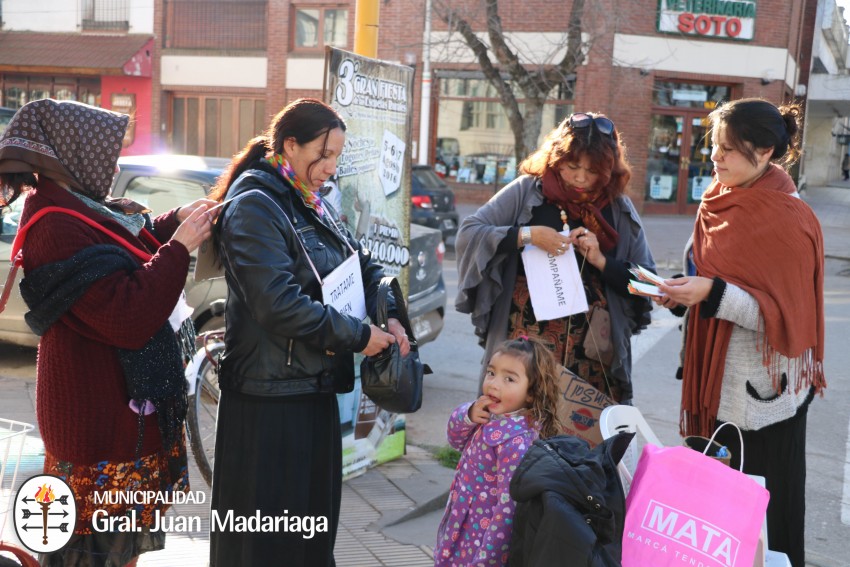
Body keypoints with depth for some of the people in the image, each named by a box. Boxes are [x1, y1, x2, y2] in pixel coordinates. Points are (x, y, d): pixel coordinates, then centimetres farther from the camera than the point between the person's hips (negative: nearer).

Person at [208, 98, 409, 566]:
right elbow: (279, 303, -24)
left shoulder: (313, 207, 12)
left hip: (316, 387, 9)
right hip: (269, 395, -8)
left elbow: (363, 264, 16)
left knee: (315, 519, 18)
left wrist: (389, 317, -3)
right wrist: (359, 336, -17)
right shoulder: (253, 207, -15)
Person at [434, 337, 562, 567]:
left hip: (485, 538, -8)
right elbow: (456, 439, 11)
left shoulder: (516, 440, -28)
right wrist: (468, 415, -11)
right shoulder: (492, 415, -3)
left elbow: (510, 506, -28)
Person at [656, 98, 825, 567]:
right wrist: (683, 293, -1)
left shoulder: (788, 220, -18)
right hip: (717, 378, 7)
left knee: (764, 512, 6)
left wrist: (713, 293, -27)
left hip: (762, 389, -7)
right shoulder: (721, 200, 6)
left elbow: (787, 316, -19)